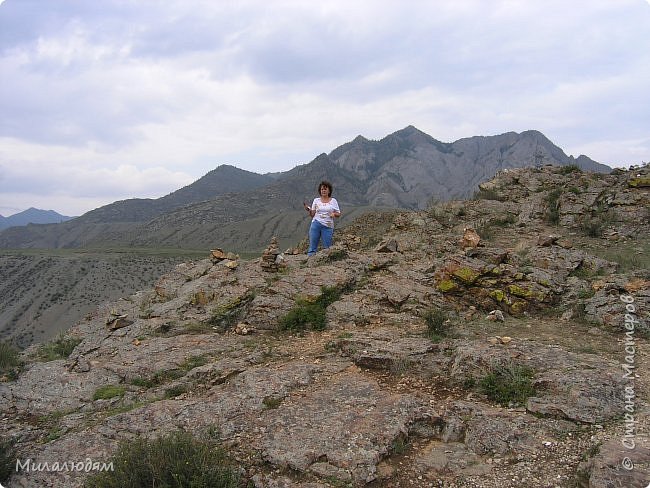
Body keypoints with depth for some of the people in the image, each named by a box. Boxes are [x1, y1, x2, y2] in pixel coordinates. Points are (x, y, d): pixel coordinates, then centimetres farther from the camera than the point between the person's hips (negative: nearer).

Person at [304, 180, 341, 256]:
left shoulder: (333, 201, 5)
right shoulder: (316, 200, 7)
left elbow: (338, 214, 7)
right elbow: (312, 215, 7)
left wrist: (334, 214, -15)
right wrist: (309, 209, -12)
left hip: (328, 226, -1)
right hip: (316, 224, 1)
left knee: (327, 248, 1)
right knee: (312, 245, 0)